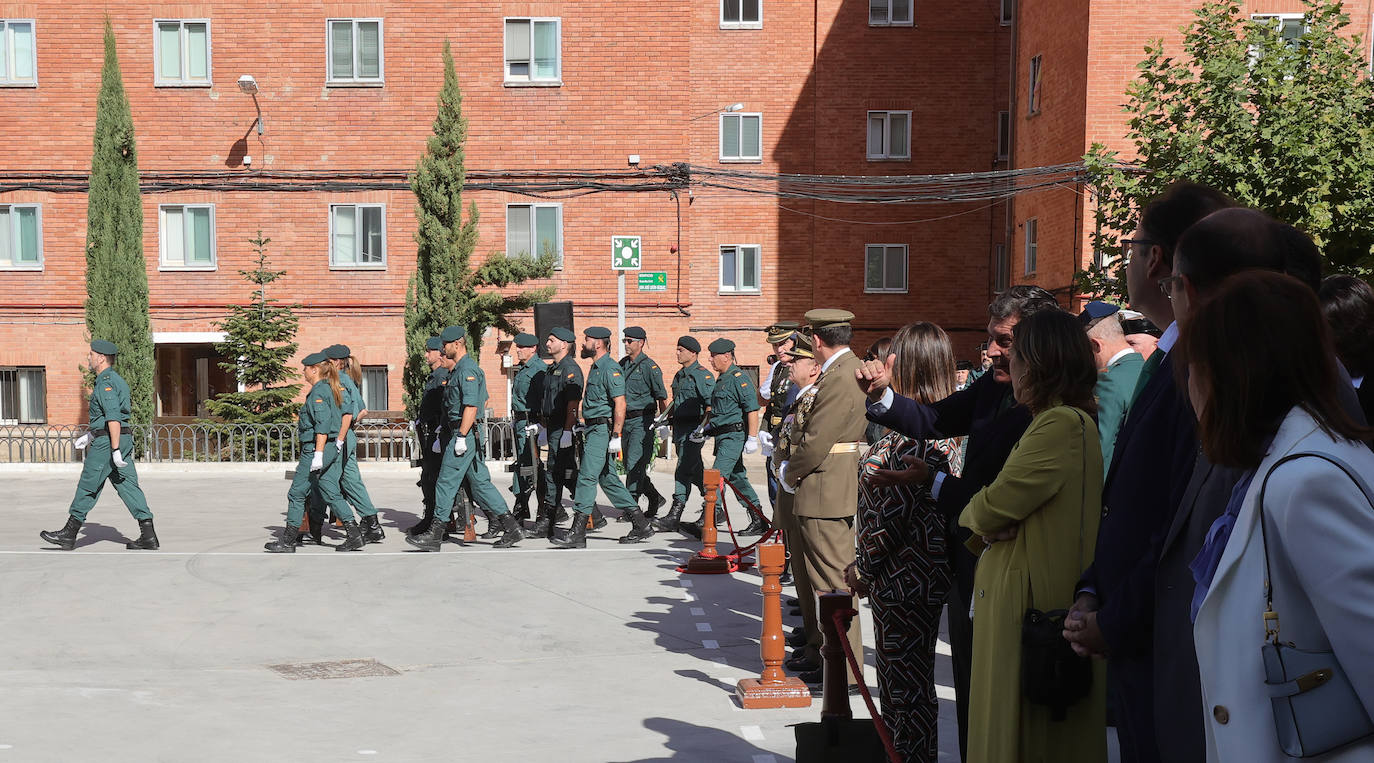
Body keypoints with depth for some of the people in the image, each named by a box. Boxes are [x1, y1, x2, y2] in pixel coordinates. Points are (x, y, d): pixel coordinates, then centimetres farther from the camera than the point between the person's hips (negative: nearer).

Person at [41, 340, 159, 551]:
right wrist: (90, 435, 29)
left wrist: (115, 450, -25)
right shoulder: (115, 379, 18)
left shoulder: (105, 383, -14)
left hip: (107, 441, -10)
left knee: (88, 486, 1)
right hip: (124, 439, 10)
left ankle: (69, 534, 11)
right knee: (128, 485, 5)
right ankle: (148, 536, -2)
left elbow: (113, 418, -22)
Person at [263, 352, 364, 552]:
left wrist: (318, 455, -24)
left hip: (315, 448, -9)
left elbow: (323, 426, -22)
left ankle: (287, 541, 10)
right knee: (331, 493, 9)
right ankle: (354, 534, 0)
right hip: (333, 450, 9)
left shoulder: (318, 392, -14)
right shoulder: (333, 389, 14)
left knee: (297, 493, 2)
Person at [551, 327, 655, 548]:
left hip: (603, 429, -10)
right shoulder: (596, 367, 18)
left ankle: (577, 533, -7)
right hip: (594, 430, 10)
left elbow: (620, 404, -19)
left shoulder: (610, 368, -13)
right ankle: (641, 526, 16)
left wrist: (616, 436, -23)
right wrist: (585, 428, 24)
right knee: (608, 479, 11)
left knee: (587, 476, -9)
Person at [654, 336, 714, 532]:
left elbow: (711, 405, -16)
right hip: (680, 427, 9)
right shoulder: (679, 375, 17)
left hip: (693, 428, -9)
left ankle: (674, 516, -13)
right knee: (694, 469, 15)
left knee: (683, 469, -12)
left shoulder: (703, 375, -11)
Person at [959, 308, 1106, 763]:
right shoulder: (1075, 420, 13)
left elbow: (993, 508, -17)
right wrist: (984, 523, -7)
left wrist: (970, 517, 4)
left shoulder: (1061, 424, -19)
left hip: (1030, 606, -10)